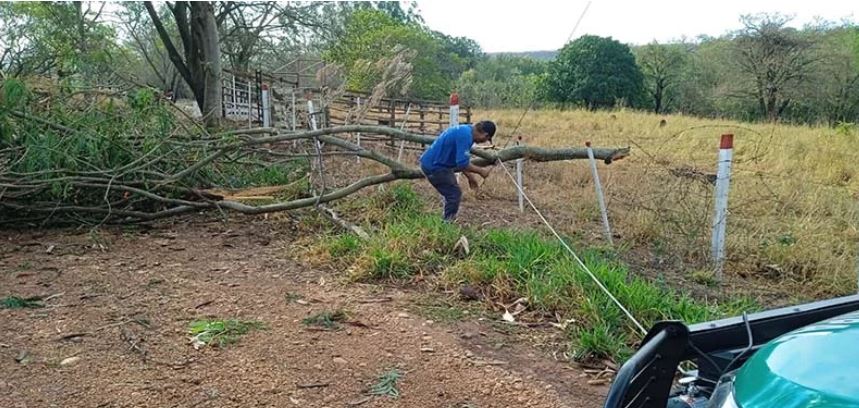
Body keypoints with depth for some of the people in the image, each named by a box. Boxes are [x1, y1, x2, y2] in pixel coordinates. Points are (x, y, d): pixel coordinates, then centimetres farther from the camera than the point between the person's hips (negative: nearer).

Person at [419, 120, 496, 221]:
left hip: (431, 163, 10)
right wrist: (480, 171, -11)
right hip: (434, 166, -10)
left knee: (453, 193, 18)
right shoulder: (466, 136, -22)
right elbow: (462, 164, -25)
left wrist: (470, 176, 23)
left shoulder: (465, 131, 10)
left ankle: (447, 221, 26)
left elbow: (460, 159, 21)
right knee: (454, 194, -6)